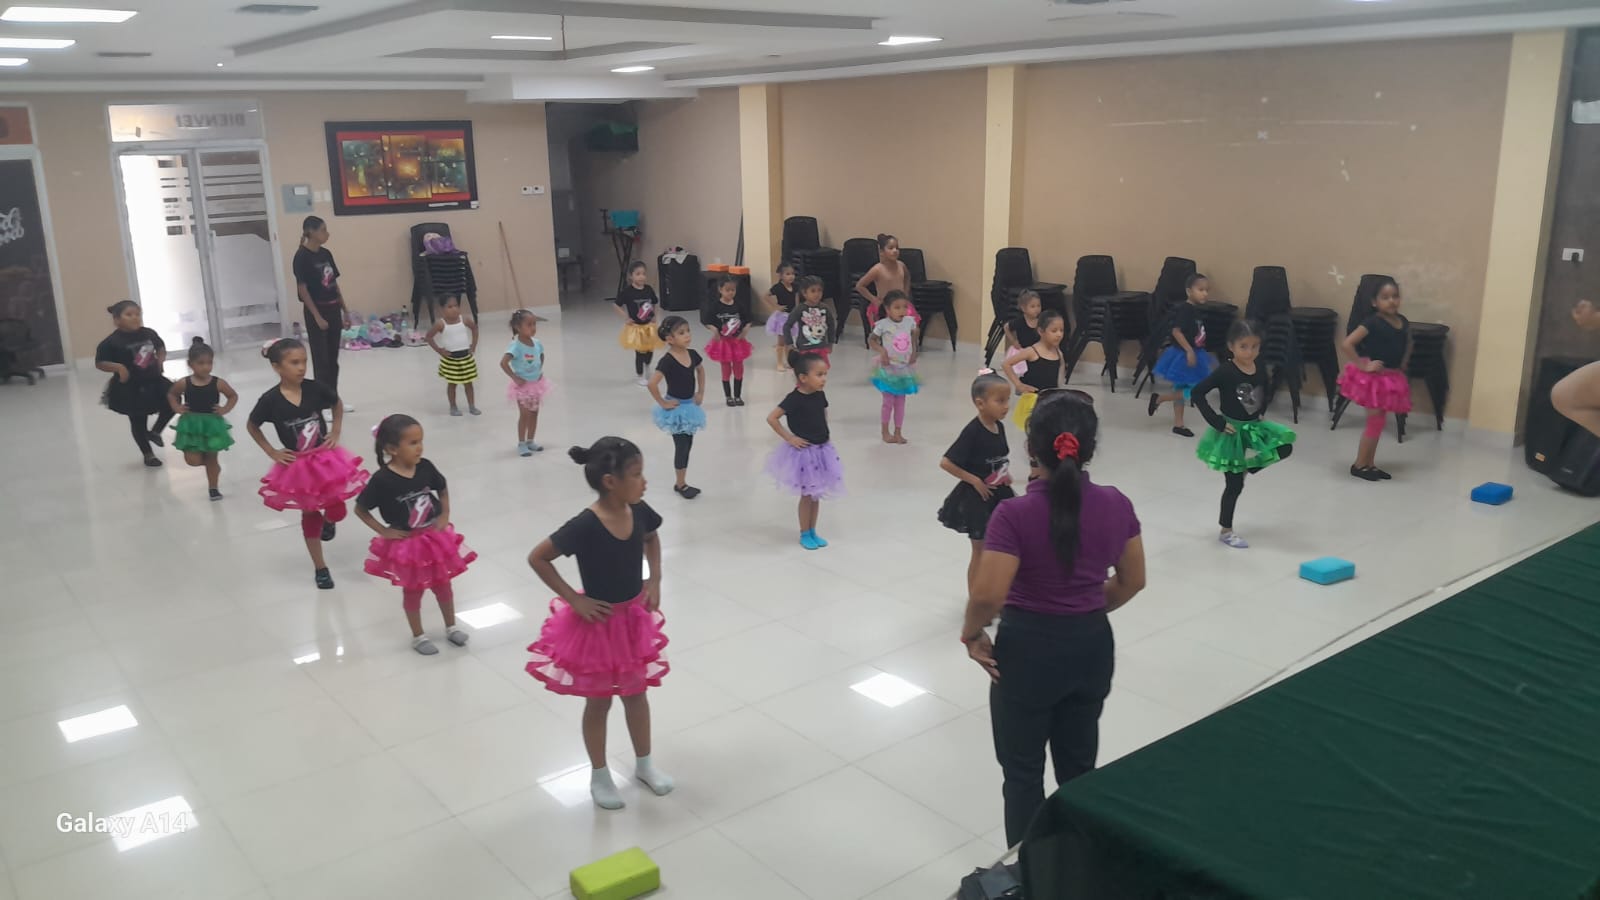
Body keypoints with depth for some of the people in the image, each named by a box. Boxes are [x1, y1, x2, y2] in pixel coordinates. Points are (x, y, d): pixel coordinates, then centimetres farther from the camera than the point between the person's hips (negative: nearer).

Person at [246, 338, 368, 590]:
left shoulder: (315, 388, -13)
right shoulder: (271, 400, -17)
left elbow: (338, 404, 8)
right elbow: (252, 427, 1)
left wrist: (335, 433, 0)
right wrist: (272, 453, -3)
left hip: (325, 457, 1)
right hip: (297, 465, -1)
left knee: (337, 510, 5)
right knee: (309, 515, 11)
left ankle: (328, 520, 45)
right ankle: (320, 569, 24)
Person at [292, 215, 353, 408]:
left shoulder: (326, 253, 9)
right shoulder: (302, 256, -13)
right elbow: (302, 289, -14)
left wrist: (345, 310, 14)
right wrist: (317, 316, -17)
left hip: (333, 310, 7)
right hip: (316, 311, -7)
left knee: (333, 359, 13)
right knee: (321, 359, -2)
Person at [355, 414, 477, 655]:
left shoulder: (425, 467, -12)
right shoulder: (383, 479, -23)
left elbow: (442, 490, 8)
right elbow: (360, 509, -11)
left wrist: (444, 516, -3)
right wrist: (383, 531, -12)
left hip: (434, 537, 4)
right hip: (405, 544, -4)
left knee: (443, 584, 19)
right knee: (413, 591, 15)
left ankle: (451, 627, 39)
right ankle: (418, 636, 34)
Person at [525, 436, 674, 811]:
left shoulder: (639, 511, -11)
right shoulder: (585, 526, -29)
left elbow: (652, 539, 12)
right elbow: (537, 558, -20)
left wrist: (655, 580, 1)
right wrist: (573, 599, -18)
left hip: (634, 616, 5)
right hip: (597, 622, -5)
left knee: (635, 693, 22)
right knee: (599, 702, 13)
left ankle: (643, 763, 41)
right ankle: (600, 775, 33)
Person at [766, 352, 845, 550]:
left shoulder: (820, 395, -1)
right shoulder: (795, 399, -21)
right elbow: (771, 418, -23)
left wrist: (823, 435, 7)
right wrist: (789, 438, -18)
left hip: (821, 450, 6)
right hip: (804, 452, -6)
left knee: (816, 495, 15)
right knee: (807, 495, 5)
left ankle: (812, 532, 28)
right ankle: (805, 534, 20)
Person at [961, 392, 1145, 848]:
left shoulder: (1015, 514, -22)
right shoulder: (1115, 504, -7)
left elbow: (988, 595, -25)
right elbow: (1132, 581, 4)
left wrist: (971, 635, -5)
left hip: (1029, 648, -5)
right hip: (1092, 646, 5)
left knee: (1023, 770, 14)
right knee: (1079, 765, 21)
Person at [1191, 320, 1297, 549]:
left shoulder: (1260, 372, -1)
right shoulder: (1226, 372, -20)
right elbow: (1197, 393, -23)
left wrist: (1260, 415, 5)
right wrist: (1216, 421, -22)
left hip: (1254, 428, 6)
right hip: (1232, 433, -6)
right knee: (1234, 485, 1)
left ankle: (1247, 466, 10)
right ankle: (1226, 531, 17)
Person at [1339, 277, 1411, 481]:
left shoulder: (1403, 322, 4)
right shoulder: (1373, 323, -18)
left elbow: (1407, 344, 25)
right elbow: (1346, 344, -26)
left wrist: (1403, 365, 12)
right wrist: (1363, 365, -22)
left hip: (1391, 377, 7)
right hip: (1373, 377, -7)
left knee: (1378, 422, 13)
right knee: (1375, 422, -4)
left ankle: (1370, 464, 22)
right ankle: (1359, 465, 8)